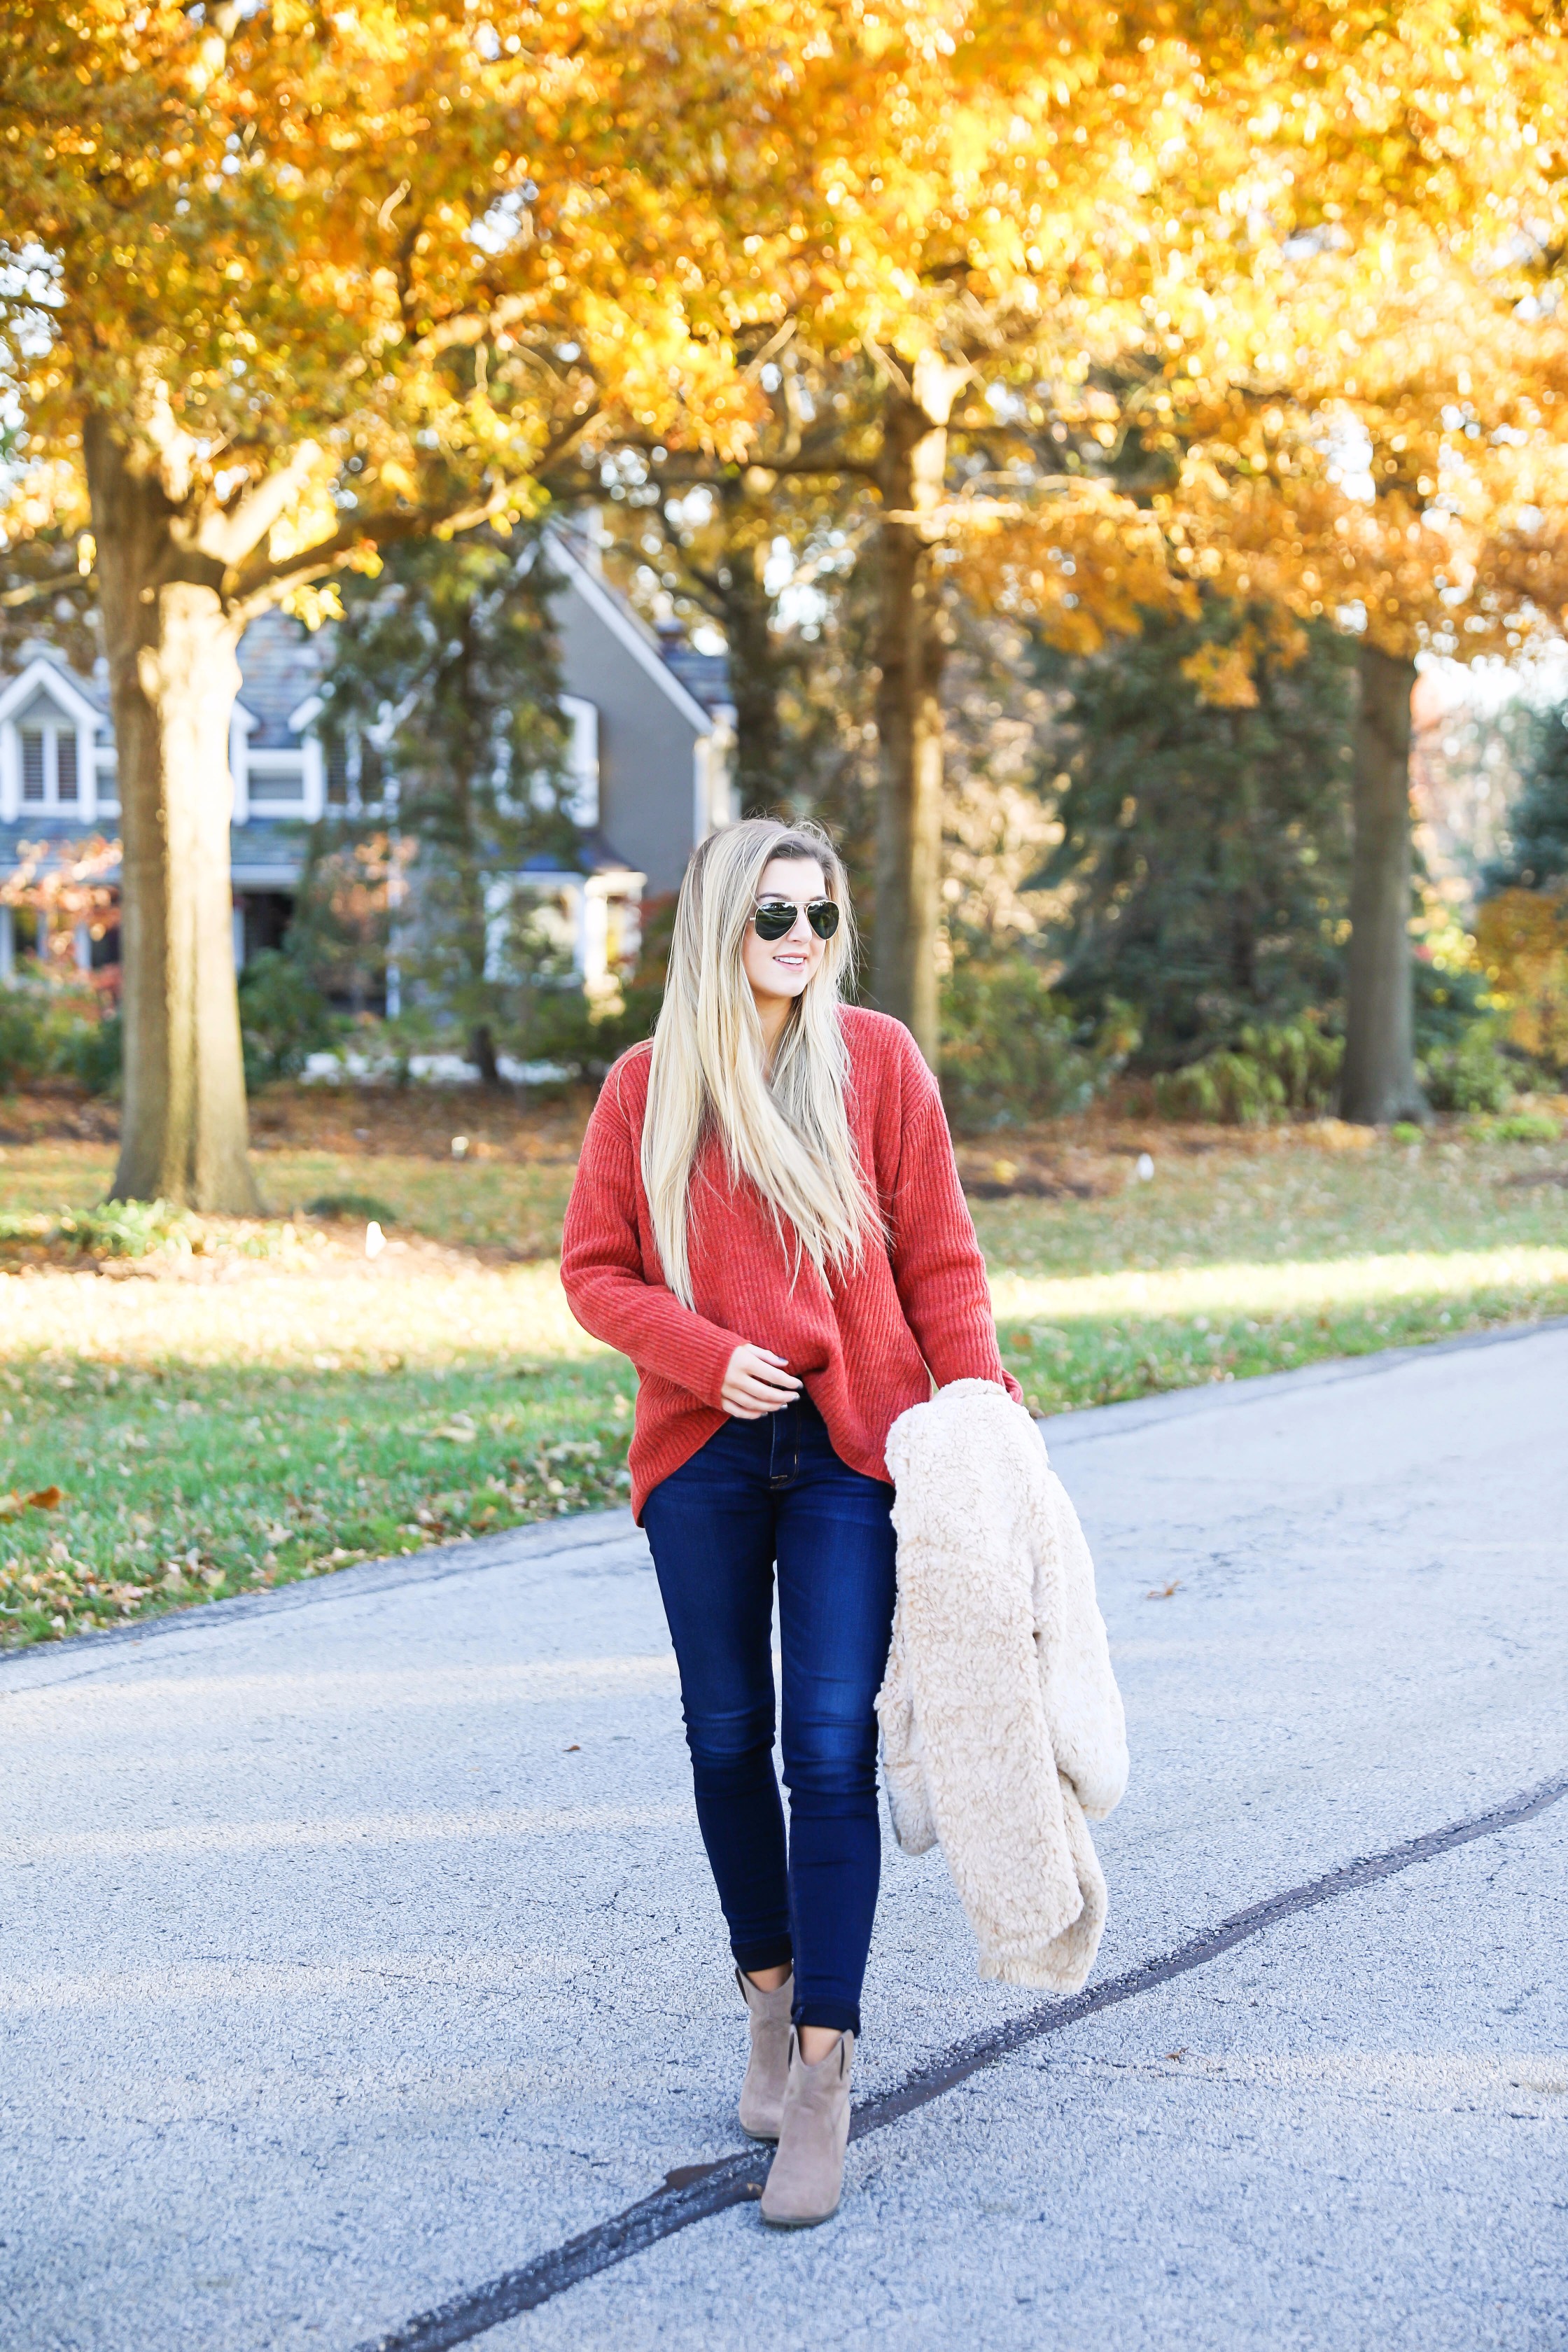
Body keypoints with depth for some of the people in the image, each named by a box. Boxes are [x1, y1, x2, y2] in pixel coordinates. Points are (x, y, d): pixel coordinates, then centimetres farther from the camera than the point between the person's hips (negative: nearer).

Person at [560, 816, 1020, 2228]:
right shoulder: (648, 1088, 2)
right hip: (704, 1455, 2)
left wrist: (978, 1403, -10)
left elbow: (940, 1259, 1)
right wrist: (708, 1356, -12)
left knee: (832, 1742, -8)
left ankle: (824, 2078, -5)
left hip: (850, 1448, -2)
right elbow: (596, 1270, 4)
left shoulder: (876, 1061, 0)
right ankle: (772, 1997, 30)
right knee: (728, 1734, 10)